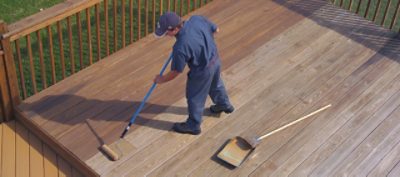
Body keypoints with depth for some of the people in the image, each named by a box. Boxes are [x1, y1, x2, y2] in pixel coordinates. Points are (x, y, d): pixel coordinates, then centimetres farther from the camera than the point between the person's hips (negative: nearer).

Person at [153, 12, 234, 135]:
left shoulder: (181, 47, -34)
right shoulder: (197, 19, -19)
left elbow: (175, 72, -19)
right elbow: (216, 29, 0)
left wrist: (161, 80, -1)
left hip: (203, 71, -7)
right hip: (215, 59, 7)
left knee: (194, 98, 17)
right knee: (216, 84, 35)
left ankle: (193, 125, 38)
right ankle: (224, 104, 61)